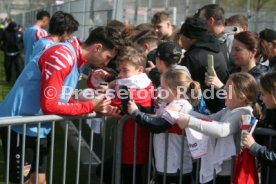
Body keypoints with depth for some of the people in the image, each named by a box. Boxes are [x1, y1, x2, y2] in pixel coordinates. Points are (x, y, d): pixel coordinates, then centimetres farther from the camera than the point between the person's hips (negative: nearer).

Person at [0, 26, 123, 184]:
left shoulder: (75, 59, 9)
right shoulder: (62, 56, -21)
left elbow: (64, 101, 12)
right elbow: (50, 106, -24)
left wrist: (98, 108, 0)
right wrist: (91, 106, -17)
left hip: (38, 128, 10)